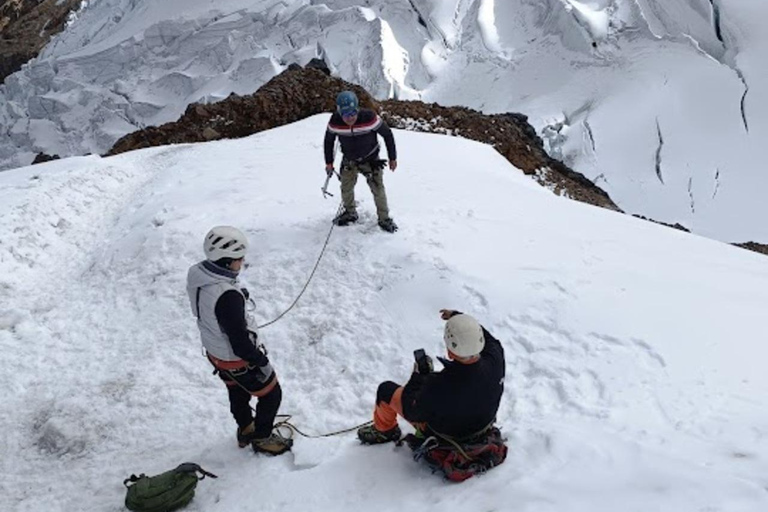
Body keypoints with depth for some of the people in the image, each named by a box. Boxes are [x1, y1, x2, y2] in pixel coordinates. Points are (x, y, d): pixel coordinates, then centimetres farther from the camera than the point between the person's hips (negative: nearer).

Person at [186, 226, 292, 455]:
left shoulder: (197, 274, -15)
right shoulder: (228, 297, -41)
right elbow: (240, 342, -31)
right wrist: (262, 362, -16)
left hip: (214, 351, 8)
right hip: (238, 360, -8)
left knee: (237, 393, 32)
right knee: (271, 395, 18)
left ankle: (245, 430, 56)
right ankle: (262, 438, 39)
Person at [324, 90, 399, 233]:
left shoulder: (369, 118, -31)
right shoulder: (335, 122, -24)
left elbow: (387, 134, -15)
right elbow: (329, 140, -2)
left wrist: (392, 158, -8)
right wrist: (329, 162, 4)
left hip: (370, 159, -2)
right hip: (349, 160, 3)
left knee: (378, 188, -5)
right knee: (346, 188, 11)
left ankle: (384, 218, 12)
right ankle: (350, 213, 37)